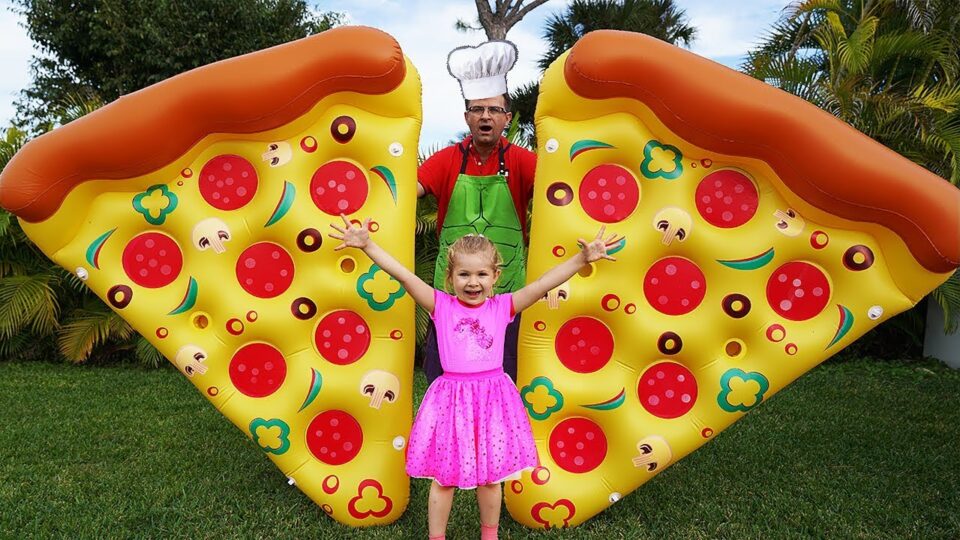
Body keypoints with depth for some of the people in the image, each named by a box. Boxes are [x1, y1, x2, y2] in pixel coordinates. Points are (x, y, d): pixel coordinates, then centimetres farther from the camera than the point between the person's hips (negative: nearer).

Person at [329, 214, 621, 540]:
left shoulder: (503, 306, 1)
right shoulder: (440, 305, -2)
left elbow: (543, 283, -6)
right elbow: (403, 275, -10)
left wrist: (582, 258, -14)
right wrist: (367, 244, -18)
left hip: (492, 398, 1)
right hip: (450, 400, -1)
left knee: (490, 478, 16)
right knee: (443, 478, 11)